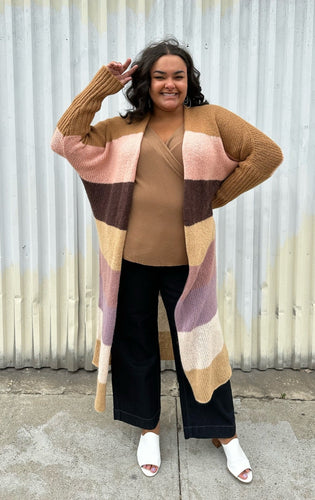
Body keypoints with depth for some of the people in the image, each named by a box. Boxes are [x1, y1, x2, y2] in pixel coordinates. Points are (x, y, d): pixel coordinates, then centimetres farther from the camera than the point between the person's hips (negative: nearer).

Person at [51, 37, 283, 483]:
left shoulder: (212, 119, 3)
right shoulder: (122, 129, 6)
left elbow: (267, 154, 0)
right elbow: (66, 141, -2)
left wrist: (217, 196, -1)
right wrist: (101, 86, -4)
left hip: (187, 260, -1)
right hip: (131, 258, 2)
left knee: (198, 342, 11)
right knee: (134, 342, 13)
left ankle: (224, 432, 33)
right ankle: (149, 426, 38)